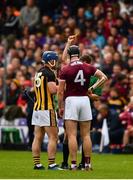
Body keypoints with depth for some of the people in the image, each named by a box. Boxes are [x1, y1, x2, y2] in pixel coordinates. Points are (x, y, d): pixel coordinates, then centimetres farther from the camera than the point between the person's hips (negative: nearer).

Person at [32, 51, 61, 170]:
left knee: (38, 138, 8)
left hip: (37, 108, 8)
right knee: (53, 137, -5)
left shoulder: (38, 73, 14)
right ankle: (51, 164, -8)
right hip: (47, 109, -8)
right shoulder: (49, 73, -12)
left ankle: (37, 164, 8)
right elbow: (53, 90, -21)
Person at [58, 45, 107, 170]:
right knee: (86, 135, 9)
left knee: (72, 135, -2)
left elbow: (61, 91, -6)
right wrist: (92, 88, 8)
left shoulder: (65, 70, -6)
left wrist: (60, 107, 3)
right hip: (85, 99, 3)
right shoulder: (88, 68, 3)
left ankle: (73, 164, -7)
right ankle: (87, 163, 10)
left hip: (71, 100, -3)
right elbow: (104, 77, 4)